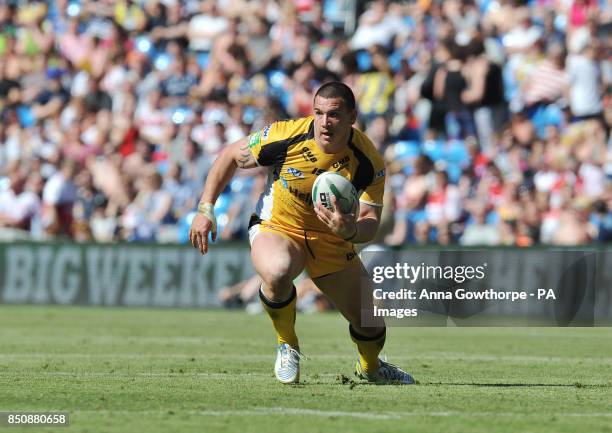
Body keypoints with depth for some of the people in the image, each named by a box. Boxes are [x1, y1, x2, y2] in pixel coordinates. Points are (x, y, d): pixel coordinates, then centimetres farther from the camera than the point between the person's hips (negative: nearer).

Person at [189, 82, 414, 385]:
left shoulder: (368, 162, -20)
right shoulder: (286, 136, -23)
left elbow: (370, 223, -20)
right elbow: (231, 156, -7)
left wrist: (350, 231, -44)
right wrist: (206, 209, -11)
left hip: (332, 241, 2)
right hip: (276, 227, -2)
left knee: (370, 326, 2)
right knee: (277, 272, -39)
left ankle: (370, 367, 42)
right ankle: (287, 346, -9)